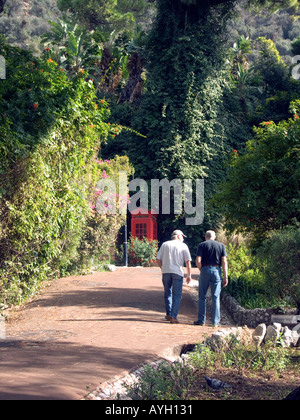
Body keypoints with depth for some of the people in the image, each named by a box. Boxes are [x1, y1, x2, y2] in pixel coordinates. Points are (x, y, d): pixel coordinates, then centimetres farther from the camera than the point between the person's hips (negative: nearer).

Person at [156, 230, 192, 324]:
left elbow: (158, 259, 7)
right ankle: (173, 317, -7)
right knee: (177, 295, 1)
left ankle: (168, 314, 23)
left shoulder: (165, 244, 11)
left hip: (166, 272, 3)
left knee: (167, 293, 17)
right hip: (177, 272, -3)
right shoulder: (183, 246, 4)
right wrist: (189, 275, 4)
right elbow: (188, 261, -1)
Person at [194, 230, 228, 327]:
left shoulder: (202, 245, 3)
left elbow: (198, 261, -7)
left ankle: (201, 320, 7)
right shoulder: (221, 245, 8)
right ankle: (215, 321, 3)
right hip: (217, 271, 1)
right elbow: (224, 262, 0)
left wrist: (201, 270, 9)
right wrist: (226, 277, 0)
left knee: (202, 297, 8)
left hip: (205, 269, -1)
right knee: (216, 297, 4)